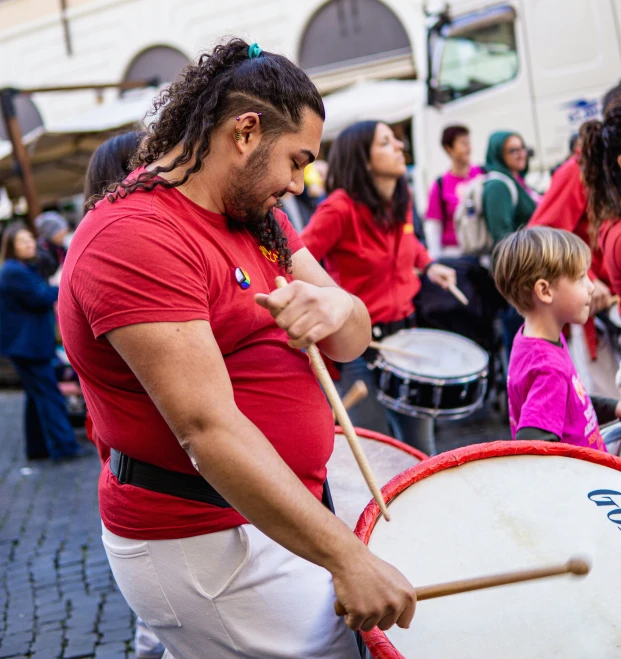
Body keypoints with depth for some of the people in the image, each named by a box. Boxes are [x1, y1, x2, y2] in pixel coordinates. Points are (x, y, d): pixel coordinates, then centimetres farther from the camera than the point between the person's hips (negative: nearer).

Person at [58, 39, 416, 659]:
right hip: (203, 544, -9)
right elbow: (208, 428, -28)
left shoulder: (257, 217, 9)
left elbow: (351, 341, 3)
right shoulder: (135, 238, -21)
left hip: (280, 502, 9)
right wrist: (347, 557, -29)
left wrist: (333, 305, -22)